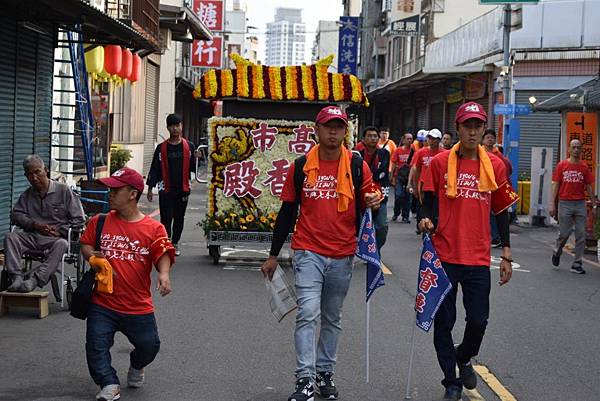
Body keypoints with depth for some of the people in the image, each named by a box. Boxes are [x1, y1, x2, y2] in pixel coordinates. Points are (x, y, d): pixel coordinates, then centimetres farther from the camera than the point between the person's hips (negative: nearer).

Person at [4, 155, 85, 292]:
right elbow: (15, 214, 11)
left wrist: (59, 232, -11)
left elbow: (79, 219, 2)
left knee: (61, 244, -38)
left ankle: (35, 280, -49)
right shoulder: (27, 195, 18)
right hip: (32, 236, 4)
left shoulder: (64, 191, 4)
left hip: (56, 238, -4)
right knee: (10, 237, -23)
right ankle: (16, 278, -36)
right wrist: (34, 224, -7)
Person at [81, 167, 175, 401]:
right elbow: (85, 244, 14)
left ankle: (136, 366, 34)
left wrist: (164, 274, -30)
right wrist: (94, 257, -8)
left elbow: (163, 254, -10)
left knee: (149, 346, 0)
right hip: (103, 304, 1)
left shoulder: (153, 228, -3)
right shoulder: (100, 222, 4)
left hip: (138, 307, -1)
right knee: (96, 344, -11)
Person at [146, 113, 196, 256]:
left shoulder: (189, 147, 6)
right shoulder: (161, 148, 3)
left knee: (179, 218, 10)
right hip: (166, 190, -2)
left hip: (182, 189, 2)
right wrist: (150, 188, 1)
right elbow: (155, 169, 4)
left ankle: (175, 243, 23)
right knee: (166, 218, -7)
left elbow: (193, 167, 8)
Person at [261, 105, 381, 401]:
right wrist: (273, 255, 10)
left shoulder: (357, 166, 2)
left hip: (342, 255, 2)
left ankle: (325, 373, 25)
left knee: (332, 318, 12)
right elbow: (287, 211, 8)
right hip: (308, 252, -1)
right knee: (308, 313, -13)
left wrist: (373, 202, -17)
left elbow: (365, 205, 9)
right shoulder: (301, 166, 2)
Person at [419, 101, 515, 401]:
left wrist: (506, 255, 7)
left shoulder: (494, 165, 4)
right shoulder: (440, 162, -1)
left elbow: (501, 210, 9)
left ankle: (464, 358, 34)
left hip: (478, 259, 1)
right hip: (445, 255, -1)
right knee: (444, 322, 4)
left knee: (478, 320, 1)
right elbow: (428, 201, 7)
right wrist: (427, 220, -16)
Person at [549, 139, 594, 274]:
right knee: (564, 233, 0)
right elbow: (555, 185, 1)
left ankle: (577, 264, 7)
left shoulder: (584, 167, 7)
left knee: (581, 235, 0)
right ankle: (557, 252, 31)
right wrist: (552, 204, -6)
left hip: (580, 204, 2)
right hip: (565, 203, -2)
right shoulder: (561, 165, 2)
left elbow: (589, 187, 10)